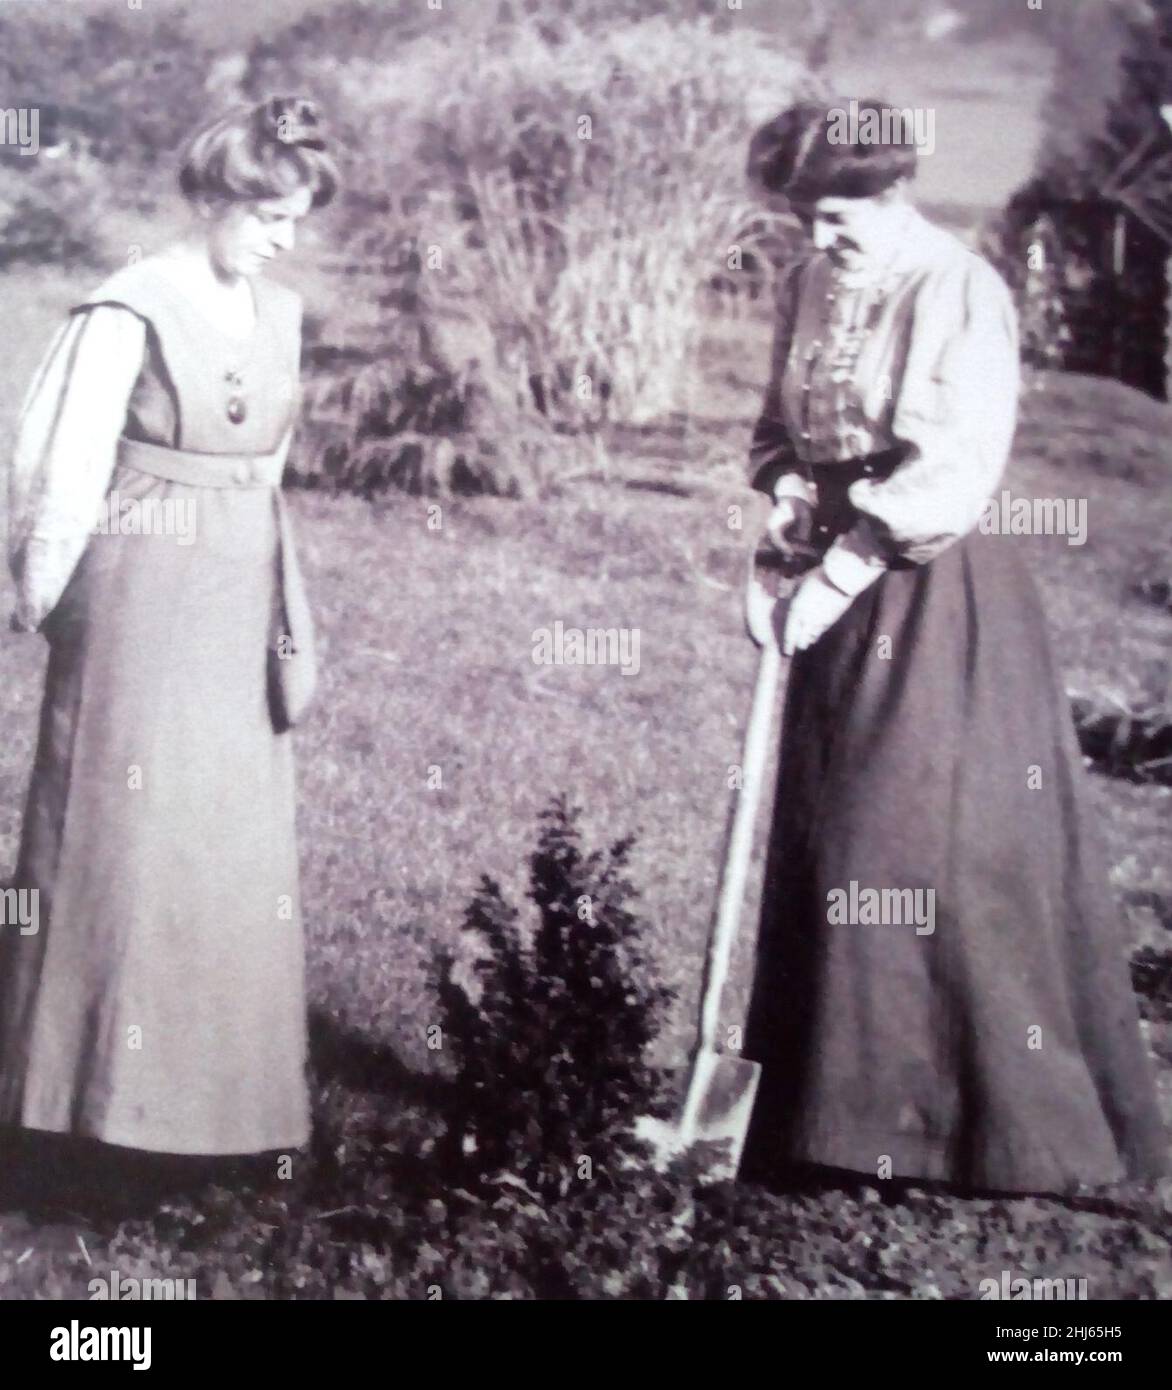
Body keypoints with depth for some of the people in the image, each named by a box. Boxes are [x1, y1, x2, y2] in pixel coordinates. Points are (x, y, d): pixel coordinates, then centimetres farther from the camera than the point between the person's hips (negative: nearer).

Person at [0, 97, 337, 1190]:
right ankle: (109, 1098, 8)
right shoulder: (132, 311, -12)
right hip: (140, 608, -6)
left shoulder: (279, 316, 8)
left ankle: (215, 1091, 20)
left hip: (243, 612, 6)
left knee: (239, 849, 9)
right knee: (125, 843, -2)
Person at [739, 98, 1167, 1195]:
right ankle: (844, 1103, 22)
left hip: (937, 603, -7)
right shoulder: (808, 287, 10)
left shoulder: (960, 293, -12)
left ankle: (994, 1117, 8)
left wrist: (840, 572, -19)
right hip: (844, 592, 7)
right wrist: (786, 487, -1)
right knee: (828, 849, 10)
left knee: (933, 850, -5)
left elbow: (953, 468, -19)